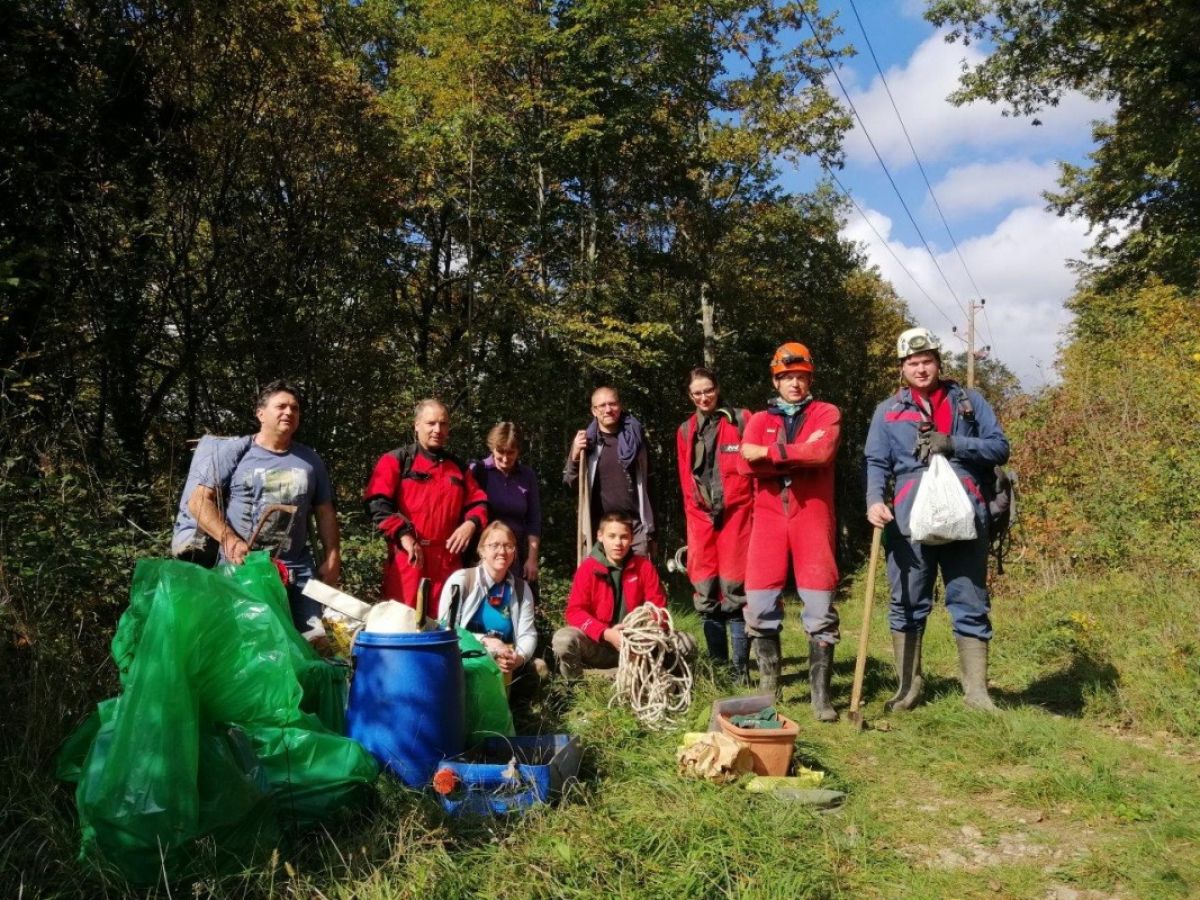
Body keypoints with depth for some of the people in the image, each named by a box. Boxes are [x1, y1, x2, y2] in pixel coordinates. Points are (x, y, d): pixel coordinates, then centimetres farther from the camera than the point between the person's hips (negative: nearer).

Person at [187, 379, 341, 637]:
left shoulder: (311, 460, 12)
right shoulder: (234, 451, 2)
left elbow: (325, 513, 15)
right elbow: (198, 501, -3)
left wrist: (332, 559, 5)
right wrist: (228, 539, -15)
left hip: (297, 570, 3)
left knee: (314, 638, -3)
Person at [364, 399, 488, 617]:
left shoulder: (458, 468, 19)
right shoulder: (396, 460, 4)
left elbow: (478, 502, 19)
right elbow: (377, 503, -8)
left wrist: (471, 524, -4)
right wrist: (403, 535, -19)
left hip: (448, 560, 5)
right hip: (406, 559, -4)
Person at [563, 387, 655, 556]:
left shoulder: (635, 435, 6)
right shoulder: (587, 441, 3)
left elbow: (647, 480, 11)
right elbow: (569, 483, 4)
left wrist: (651, 528, 10)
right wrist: (575, 455, -15)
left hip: (635, 523, 1)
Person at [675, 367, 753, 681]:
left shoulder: (740, 420, 3)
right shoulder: (685, 431, 14)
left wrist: (759, 510, -4)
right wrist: (692, 515, 9)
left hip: (735, 513, -3)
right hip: (700, 517, 4)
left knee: (735, 591, -5)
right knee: (705, 593, 3)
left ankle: (740, 667, 3)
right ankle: (716, 663, 14)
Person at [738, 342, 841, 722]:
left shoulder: (826, 413, 8)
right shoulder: (759, 420, 14)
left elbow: (822, 452, -14)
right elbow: (746, 464, -4)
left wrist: (770, 452, -11)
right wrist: (799, 456, -10)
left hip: (812, 519, -2)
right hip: (769, 519, 2)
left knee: (820, 609, -2)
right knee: (760, 606, -1)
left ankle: (820, 694, 8)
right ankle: (769, 689, 13)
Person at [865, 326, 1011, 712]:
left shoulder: (969, 401, 12)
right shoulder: (888, 410, 12)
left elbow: (1000, 447, 6)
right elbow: (876, 462, 5)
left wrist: (953, 444, -10)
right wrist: (875, 500, -14)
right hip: (910, 521, 0)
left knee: (970, 605, 5)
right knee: (908, 605, 7)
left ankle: (976, 690, 14)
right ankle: (908, 686, 19)